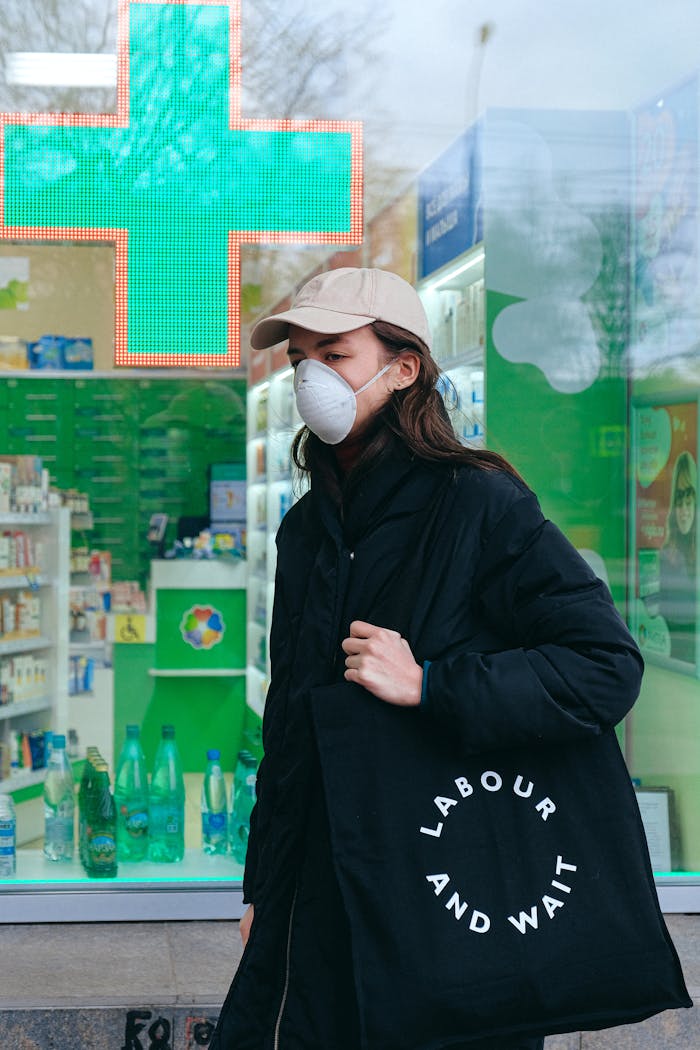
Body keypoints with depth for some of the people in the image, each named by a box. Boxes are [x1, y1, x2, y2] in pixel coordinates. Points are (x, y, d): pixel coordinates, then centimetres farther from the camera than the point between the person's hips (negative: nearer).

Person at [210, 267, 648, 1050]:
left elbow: (608, 667, -18)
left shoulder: (478, 507, -12)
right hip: (321, 892, 6)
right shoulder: (306, 529, 9)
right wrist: (263, 885, 16)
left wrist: (427, 686, -24)